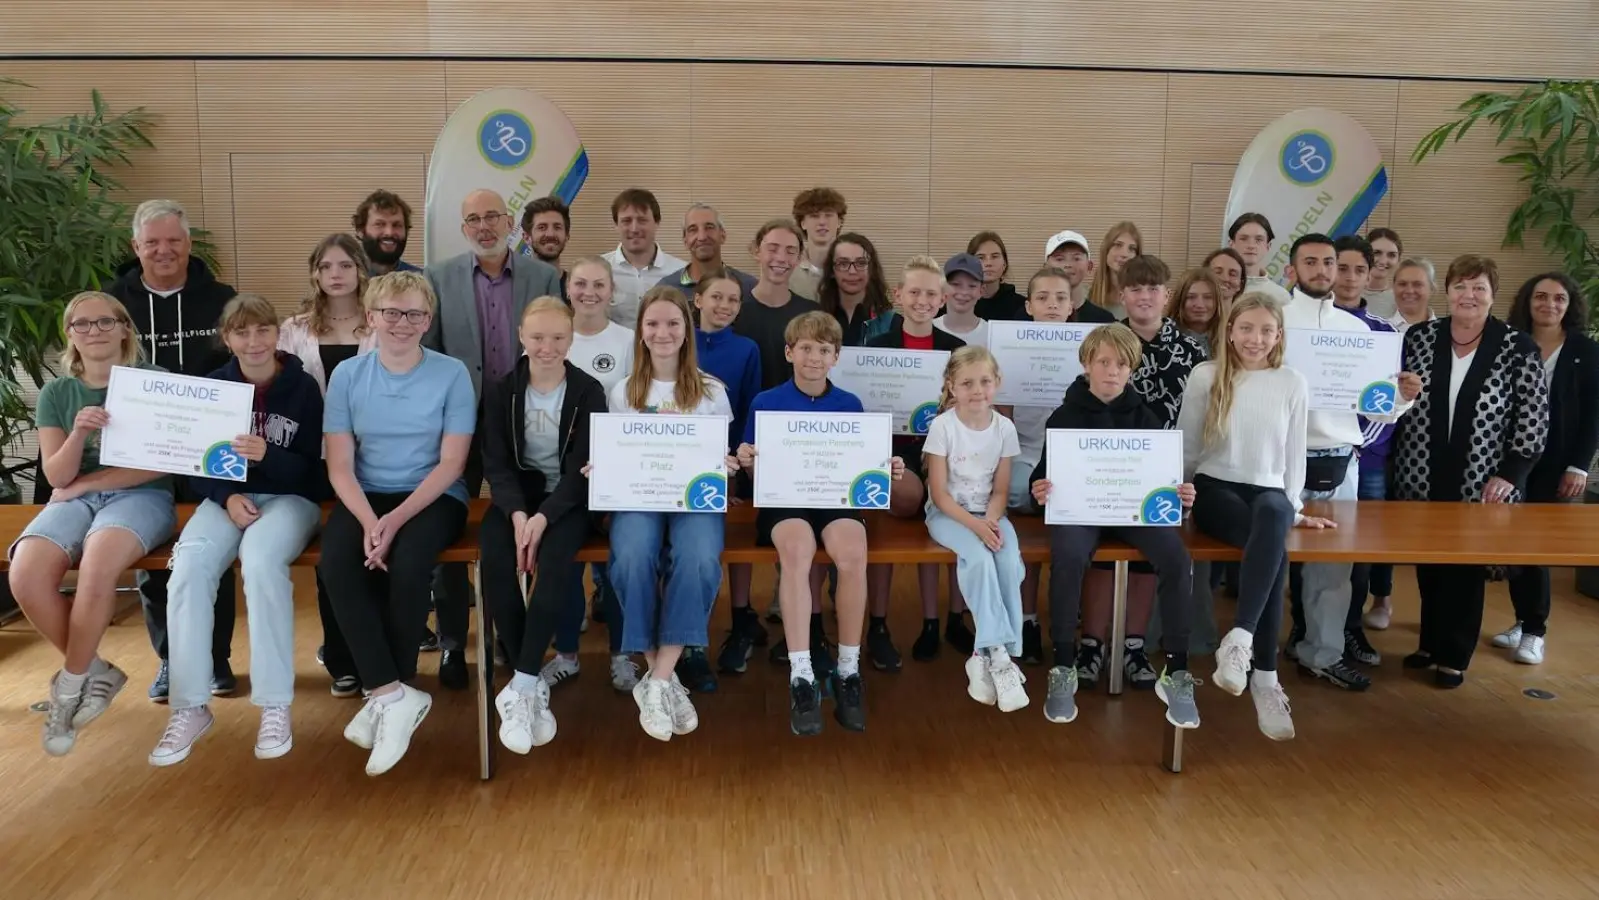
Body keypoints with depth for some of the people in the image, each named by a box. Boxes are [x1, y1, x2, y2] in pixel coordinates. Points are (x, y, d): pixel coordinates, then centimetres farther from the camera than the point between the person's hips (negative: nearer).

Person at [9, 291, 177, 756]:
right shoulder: (56, 392, 11)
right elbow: (57, 476, 4)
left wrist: (86, 483, -7)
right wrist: (79, 432, -15)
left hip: (140, 496, -4)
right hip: (74, 500, 4)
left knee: (97, 564, -36)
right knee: (25, 577, -27)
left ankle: (71, 682, -13)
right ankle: (95, 671, -4)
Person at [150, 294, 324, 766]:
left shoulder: (303, 388, -2)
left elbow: (313, 469, -6)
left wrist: (267, 456, -26)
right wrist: (228, 497, -13)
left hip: (290, 497, -3)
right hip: (228, 496, 3)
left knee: (261, 559, -36)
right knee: (189, 567, -28)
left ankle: (275, 705, -27)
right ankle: (190, 707, -18)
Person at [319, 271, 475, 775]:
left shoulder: (452, 374, -4)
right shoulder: (347, 376, 2)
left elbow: (451, 463, -7)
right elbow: (340, 466, -1)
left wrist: (398, 518, -18)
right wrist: (369, 521, -19)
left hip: (433, 497, -2)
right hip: (366, 497, 3)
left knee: (407, 565, -30)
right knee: (335, 565, -27)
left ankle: (383, 696, -10)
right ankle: (396, 696, -20)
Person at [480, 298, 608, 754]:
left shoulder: (588, 391, -2)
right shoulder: (501, 391, 4)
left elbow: (583, 467, -8)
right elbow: (496, 463, -2)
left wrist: (544, 517, -23)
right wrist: (517, 512, -22)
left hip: (568, 498, -2)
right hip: (516, 495, 2)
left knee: (556, 562, -33)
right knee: (495, 564, -28)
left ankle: (521, 686, -25)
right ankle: (534, 684, -18)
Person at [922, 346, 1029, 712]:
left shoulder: (1004, 428, -2)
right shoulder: (943, 426, -12)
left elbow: (1000, 490, 2)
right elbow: (939, 493, -12)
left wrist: (990, 521, -18)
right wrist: (974, 524, -24)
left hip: (987, 514, 3)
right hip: (947, 513, -3)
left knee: (1009, 561, -26)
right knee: (980, 558, -32)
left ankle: (986, 655, -17)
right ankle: (997, 653, -25)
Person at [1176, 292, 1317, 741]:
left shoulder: (1292, 384, 7)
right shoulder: (1205, 377, 1)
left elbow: (1295, 453, 13)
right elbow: (1186, 447, 7)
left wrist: (1293, 508, 11)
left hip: (1268, 491, 2)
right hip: (1215, 489, -2)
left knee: (1272, 516, -39)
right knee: (1275, 550, -34)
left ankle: (1239, 640, -45)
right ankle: (1266, 674, -35)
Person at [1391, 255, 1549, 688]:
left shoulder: (1519, 349, -5)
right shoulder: (1418, 337, 2)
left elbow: (1535, 418, -6)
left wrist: (1511, 474, -10)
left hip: (1481, 485, -2)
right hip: (1421, 480, 3)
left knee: (1467, 569, 5)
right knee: (1426, 565, 11)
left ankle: (1454, 656, 18)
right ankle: (1431, 643, 28)